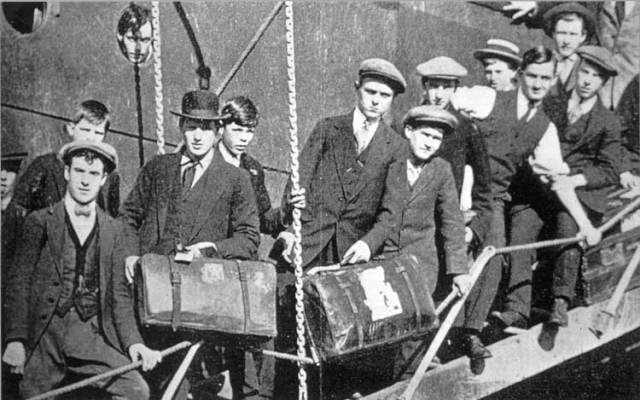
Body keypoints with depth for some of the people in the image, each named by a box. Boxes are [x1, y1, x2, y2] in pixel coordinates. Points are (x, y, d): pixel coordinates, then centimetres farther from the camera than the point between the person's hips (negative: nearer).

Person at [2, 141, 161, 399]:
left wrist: (133, 342, -1)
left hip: (94, 334, 2)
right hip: (45, 332, -1)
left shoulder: (112, 230, 12)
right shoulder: (40, 222, 5)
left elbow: (118, 293, 11)